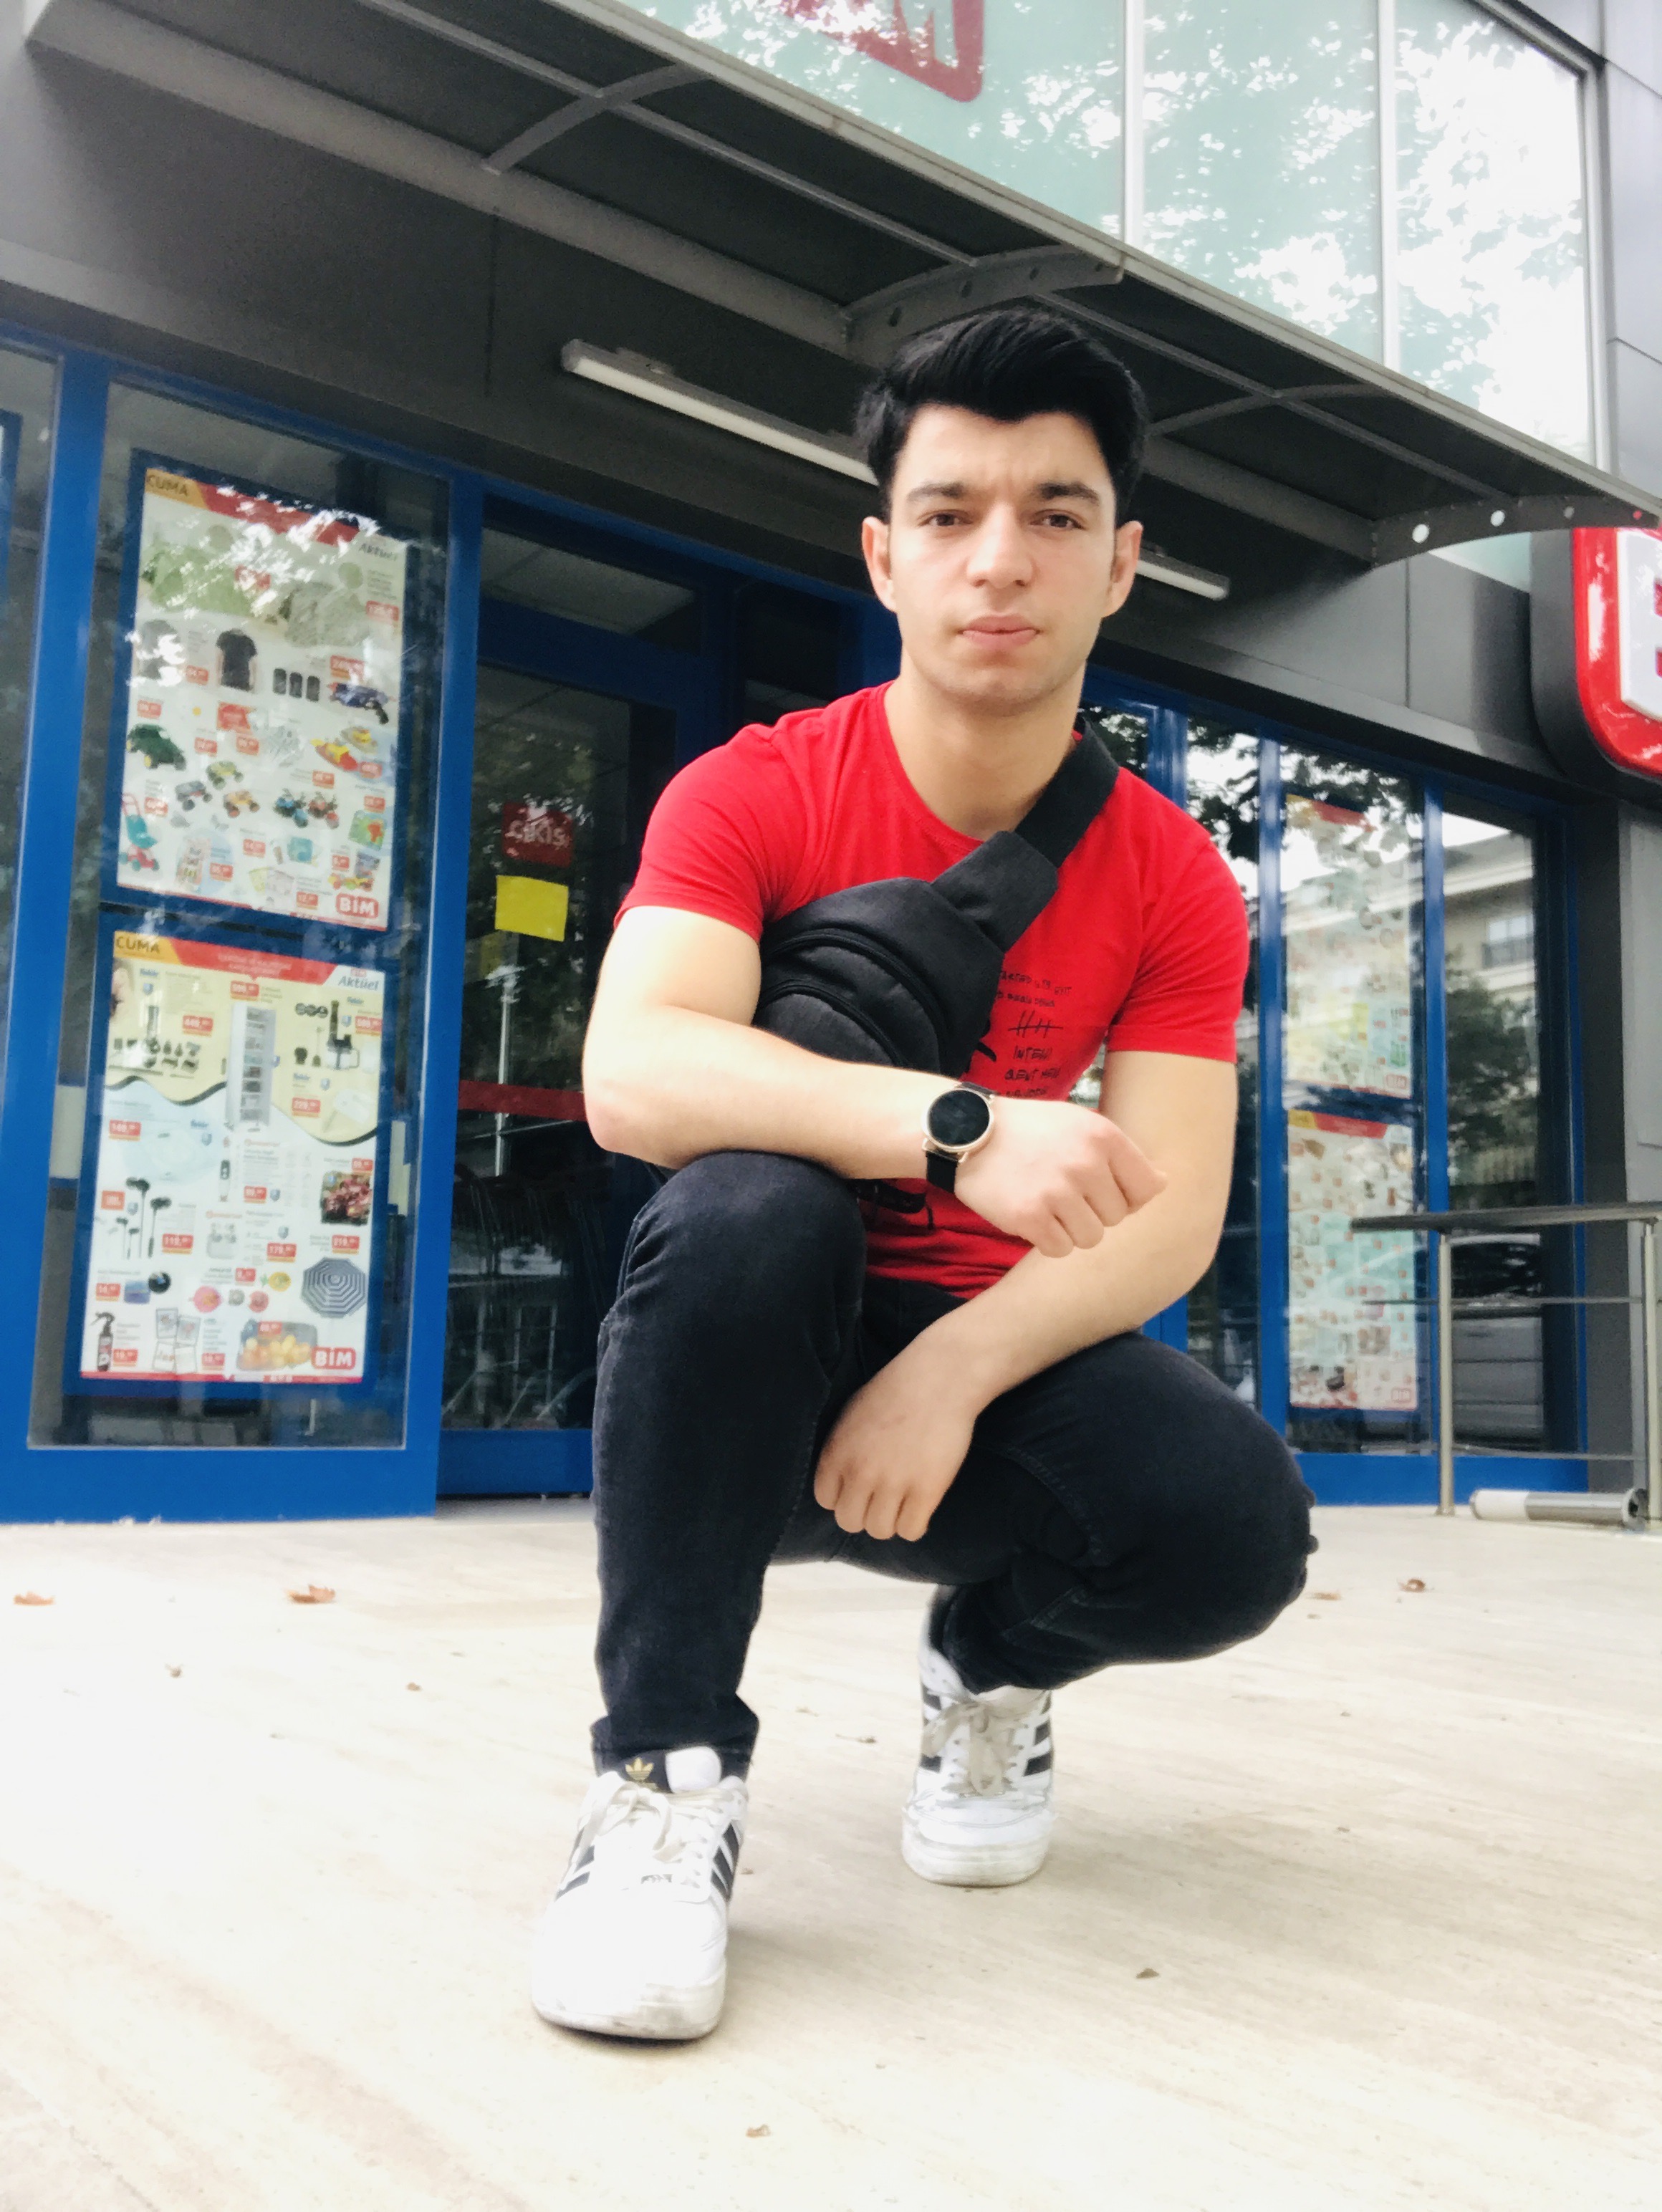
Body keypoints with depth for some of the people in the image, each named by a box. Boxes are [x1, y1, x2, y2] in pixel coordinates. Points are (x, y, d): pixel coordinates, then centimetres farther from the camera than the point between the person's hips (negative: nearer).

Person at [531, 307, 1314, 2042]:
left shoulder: (1173, 883, -3)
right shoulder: (754, 793, -10)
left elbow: (1172, 1221, -11)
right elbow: (633, 1075, -27)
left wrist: (952, 1372, -28)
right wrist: (965, 1130, -40)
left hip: (994, 1352, 2)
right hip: (750, 1361, -1)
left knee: (1235, 1524, -27)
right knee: (747, 1206, -36)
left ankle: (991, 1669, 9)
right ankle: (667, 1774, -19)